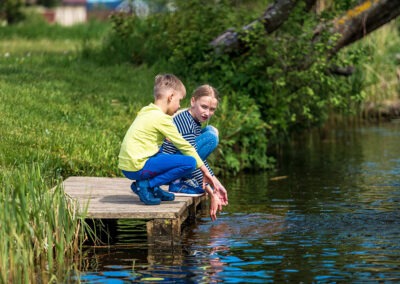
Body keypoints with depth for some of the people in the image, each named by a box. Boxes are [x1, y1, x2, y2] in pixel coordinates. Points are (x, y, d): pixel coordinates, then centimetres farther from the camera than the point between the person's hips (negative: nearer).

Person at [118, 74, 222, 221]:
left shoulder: (146, 112, 16)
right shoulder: (161, 119, -10)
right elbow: (184, 146, -5)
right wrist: (205, 171, 3)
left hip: (126, 166, 9)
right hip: (138, 167, -9)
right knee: (190, 162, -12)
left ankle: (154, 189, 12)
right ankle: (146, 186, -10)